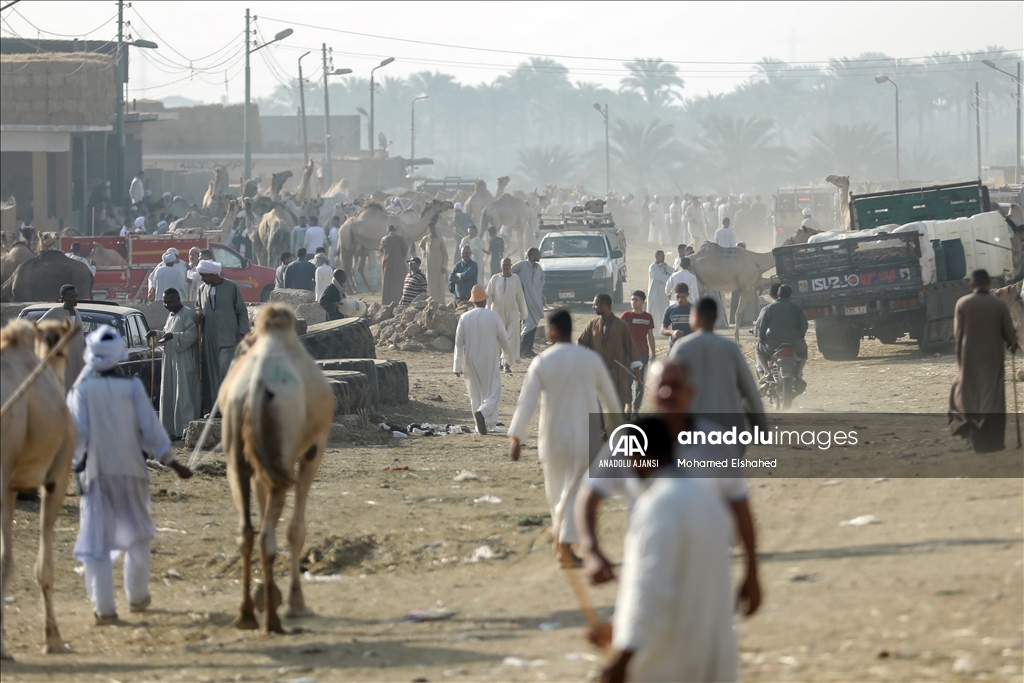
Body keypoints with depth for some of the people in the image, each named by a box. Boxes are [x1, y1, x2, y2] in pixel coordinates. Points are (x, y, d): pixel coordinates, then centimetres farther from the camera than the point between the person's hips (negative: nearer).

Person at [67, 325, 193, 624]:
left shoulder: (81, 391, -9)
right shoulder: (132, 387, -7)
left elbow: (77, 435, -12)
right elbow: (151, 429, -5)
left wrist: (74, 464, 4)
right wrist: (173, 464, 4)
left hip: (96, 473, -1)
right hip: (131, 471, 1)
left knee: (96, 543, 2)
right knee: (137, 537, 21)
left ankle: (104, 607, -4)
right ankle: (137, 597, 31)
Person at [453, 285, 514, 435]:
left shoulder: (464, 317, -4)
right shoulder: (493, 316, -8)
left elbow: (459, 343, -3)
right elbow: (503, 338, 0)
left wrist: (457, 366, 2)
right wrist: (508, 354, 20)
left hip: (471, 361, 2)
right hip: (490, 361, -2)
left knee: (475, 394, 13)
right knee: (493, 392, 2)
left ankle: (481, 426, 14)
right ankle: (483, 412, -26)